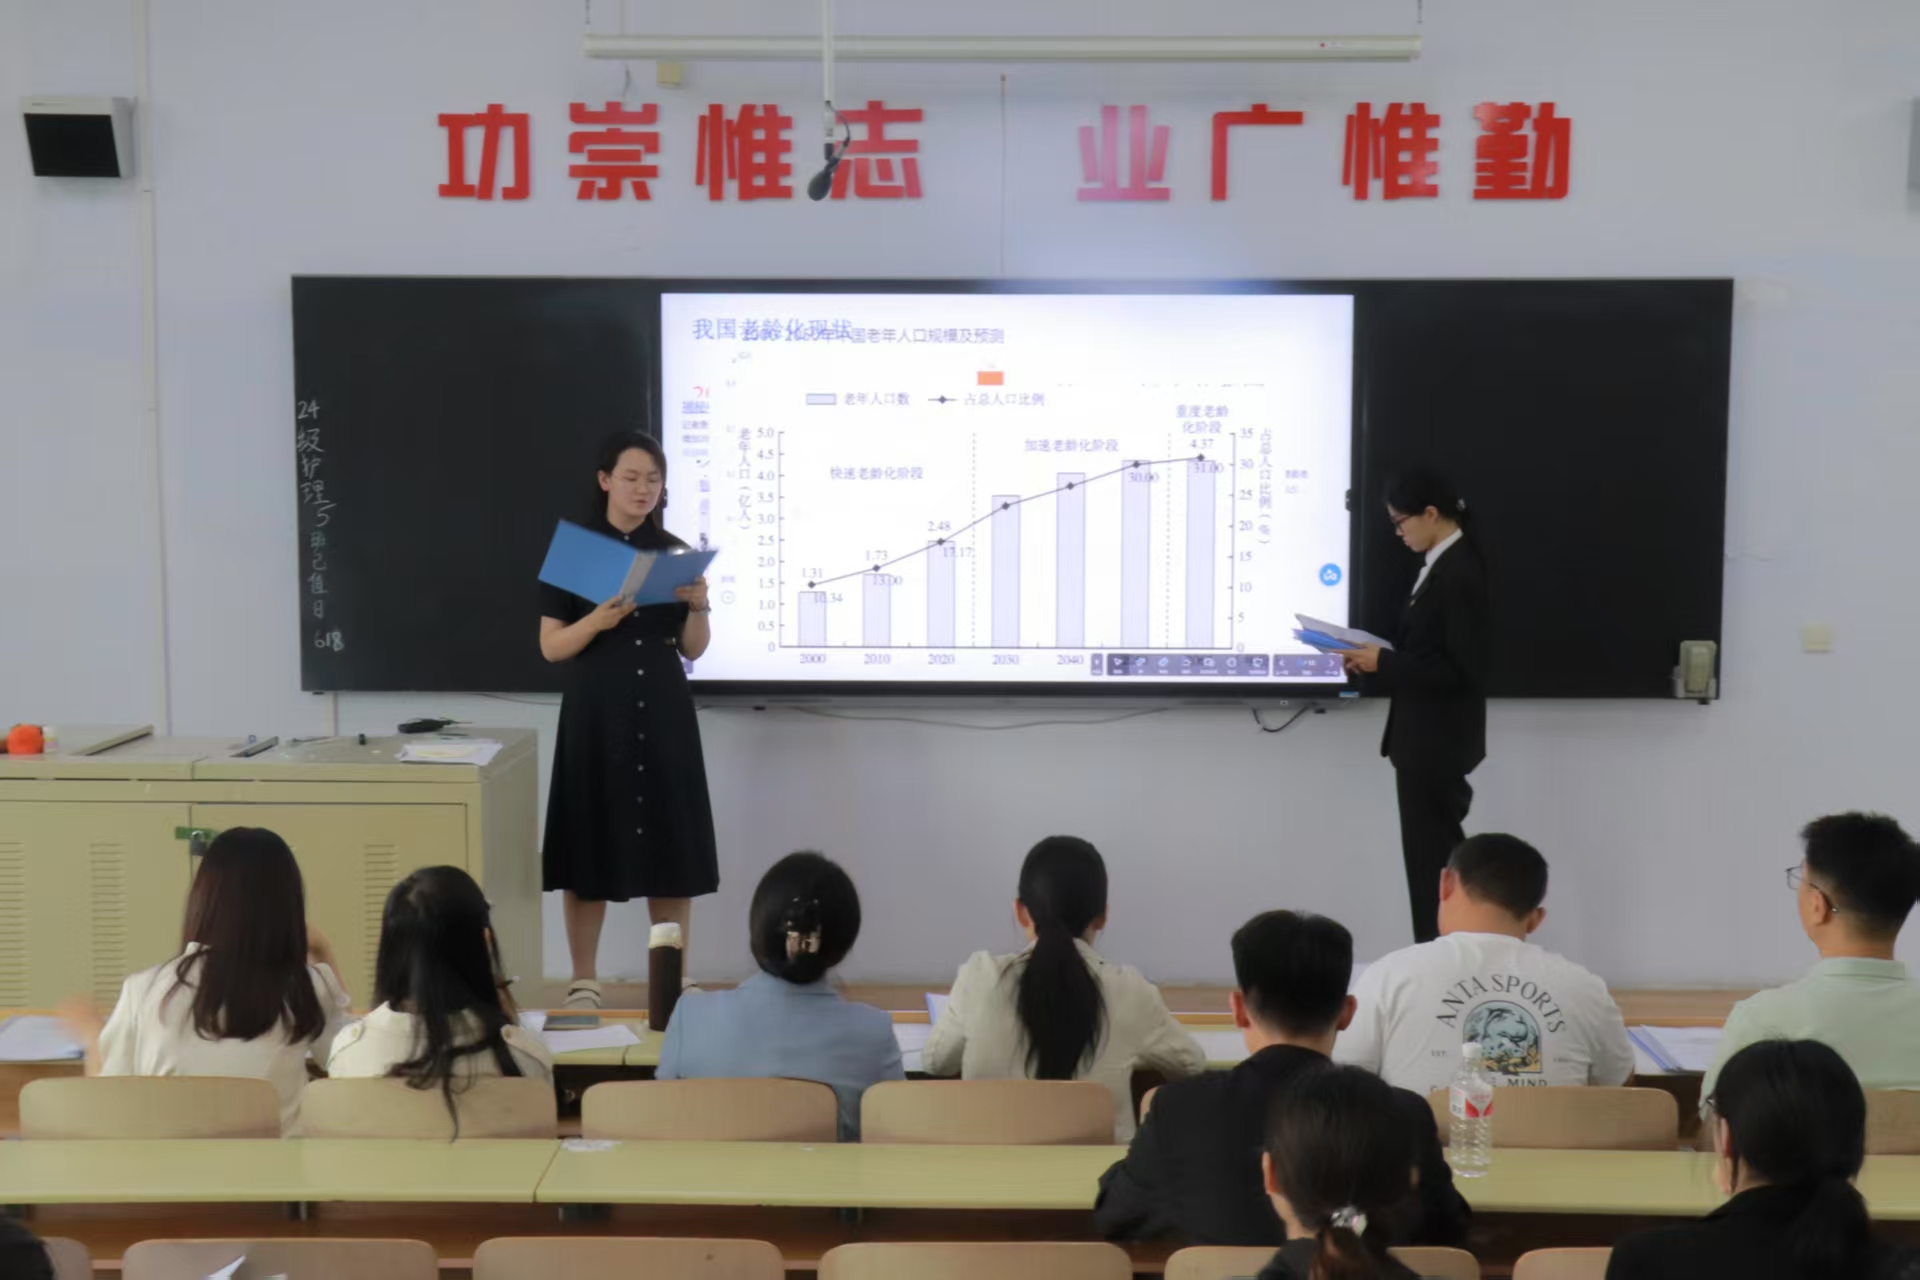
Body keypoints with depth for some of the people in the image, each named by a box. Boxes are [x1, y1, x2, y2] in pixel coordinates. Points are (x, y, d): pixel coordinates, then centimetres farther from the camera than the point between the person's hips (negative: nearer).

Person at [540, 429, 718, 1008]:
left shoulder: (676, 553, 6)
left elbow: (693, 650, 7)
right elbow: (550, 647, -3)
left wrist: (698, 607, -13)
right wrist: (598, 621, -21)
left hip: (664, 715, 2)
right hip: (595, 715, -2)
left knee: (671, 849, 3)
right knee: (589, 846, 1)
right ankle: (584, 983, 13)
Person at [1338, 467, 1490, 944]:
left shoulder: (1459, 574, -20)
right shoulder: (1443, 563, 9)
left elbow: (1461, 670, -23)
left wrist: (1384, 663, -19)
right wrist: (1378, 658, 1)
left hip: (1437, 741, -10)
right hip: (1427, 737, 10)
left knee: (1432, 857, -1)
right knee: (1437, 853, 16)